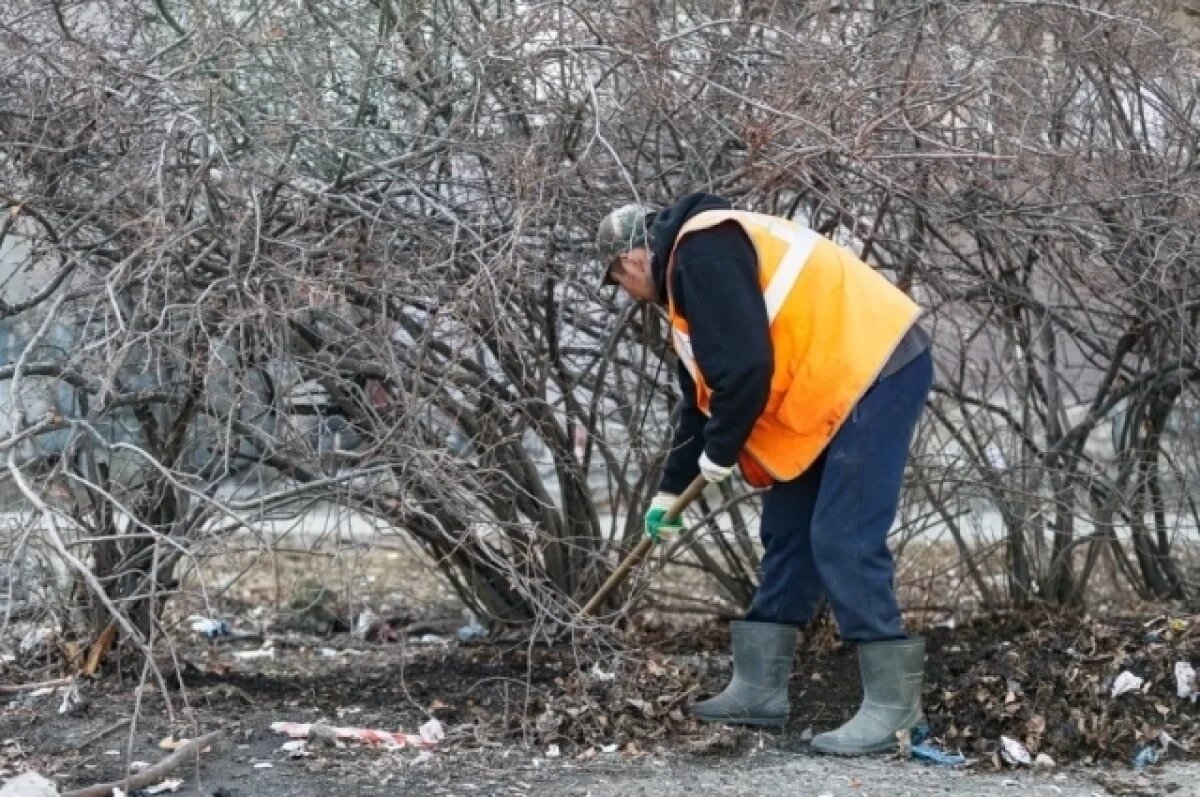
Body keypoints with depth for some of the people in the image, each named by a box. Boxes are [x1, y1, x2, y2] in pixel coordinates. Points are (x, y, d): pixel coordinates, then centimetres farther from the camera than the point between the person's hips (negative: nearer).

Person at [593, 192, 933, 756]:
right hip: (842, 389, 11)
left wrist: (719, 453, -7)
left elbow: (745, 368, -23)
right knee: (786, 534, 13)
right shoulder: (691, 267, 20)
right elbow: (701, 396, 29)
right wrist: (669, 492, 34)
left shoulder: (702, 252, -14)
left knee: (842, 541, -13)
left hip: (875, 371, -11)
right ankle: (759, 690, 19)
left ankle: (892, 702, -6)